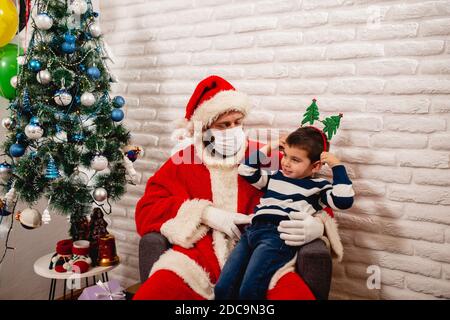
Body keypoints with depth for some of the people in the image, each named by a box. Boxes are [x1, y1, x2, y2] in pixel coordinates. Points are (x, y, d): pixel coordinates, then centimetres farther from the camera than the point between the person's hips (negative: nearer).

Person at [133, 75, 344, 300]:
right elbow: (146, 211, 7)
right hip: (198, 258, 1)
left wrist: (319, 225, -13)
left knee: (298, 294, -29)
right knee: (149, 294, -26)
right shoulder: (181, 162, 13)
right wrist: (204, 213, -7)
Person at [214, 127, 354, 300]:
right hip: (253, 230, 6)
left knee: (248, 291, -23)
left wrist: (337, 166, 2)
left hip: (280, 235, -5)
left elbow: (344, 201, -2)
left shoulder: (318, 186, 12)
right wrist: (267, 149, 27)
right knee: (222, 289, -10)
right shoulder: (274, 176, 27)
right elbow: (245, 170, 29)